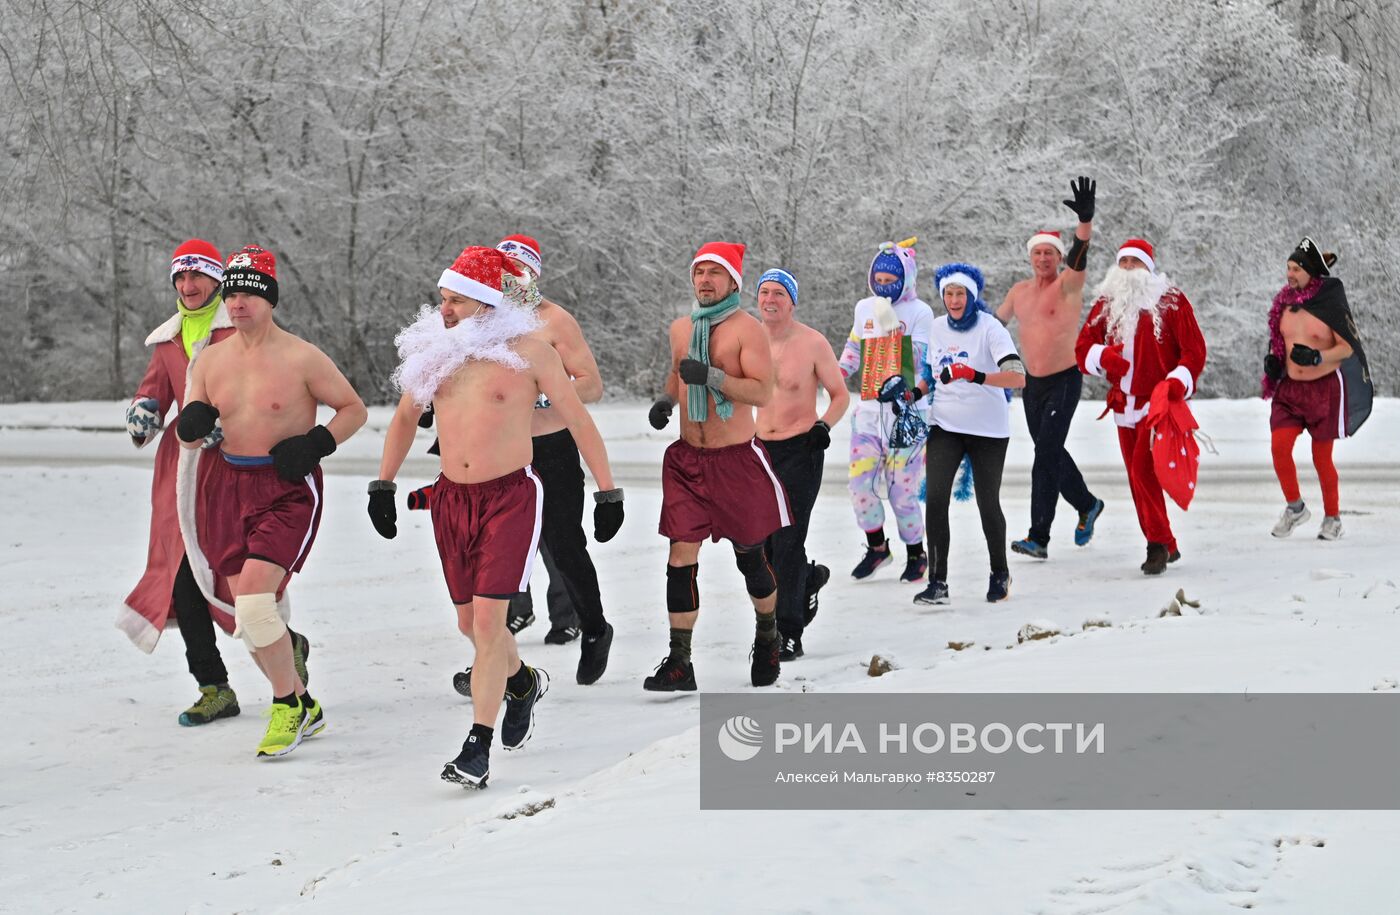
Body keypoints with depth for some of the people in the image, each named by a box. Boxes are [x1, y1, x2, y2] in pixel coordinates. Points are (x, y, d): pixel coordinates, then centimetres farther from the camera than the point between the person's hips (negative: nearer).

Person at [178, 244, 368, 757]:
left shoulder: (302, 358, -8)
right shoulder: (210, 361, 7)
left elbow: (353, 410, 1)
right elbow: (189, 438, 12)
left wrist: (314, 444, -14)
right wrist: (191, 426, -12)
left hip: (288, 489, -6)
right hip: (228, 487, 6)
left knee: (254, 603, -21)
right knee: (247, 617, 8)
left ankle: (287, 706, -1)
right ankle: (303, 708, 27)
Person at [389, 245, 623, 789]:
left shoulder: (527, 350, -7)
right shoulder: (434, 350, 6)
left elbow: (578, 420, -1)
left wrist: (608, 492, 0)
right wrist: (384, 483, 19)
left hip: (510, 495, -5)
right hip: (451, 498, 5)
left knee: (488, 620, -13)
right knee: (469, 622, 12)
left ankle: (479, 747, -9)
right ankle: (524, 683, 43)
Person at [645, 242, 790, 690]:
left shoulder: (747, 328, -10)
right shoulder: (680, 328, 9)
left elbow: (762, 392, -18)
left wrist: (712, 376, -29)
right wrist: (666, 400, 8)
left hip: (736, 459, -4)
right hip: (687, 457, 4)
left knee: (750, 556, 9)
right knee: (681, 558, -4)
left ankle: (767, 637, 35)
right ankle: (679, 663, -2)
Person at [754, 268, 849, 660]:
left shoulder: (813, 343, -9)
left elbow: (840, 395, -1)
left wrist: (824, 425, -18)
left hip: (800, 451, -5)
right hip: (760, 449, 5)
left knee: (786, 543, -11)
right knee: (763, 542, 10)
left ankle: (789, 634, -5)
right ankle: (810, 577, 41)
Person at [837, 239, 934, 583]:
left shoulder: (920, 312, -2)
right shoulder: (864, 309, 13)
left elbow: (920, 361, -10)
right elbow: (853, 348, 25)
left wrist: (891, 324, -17)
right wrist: (838, 374, 8)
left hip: (905, 411, -4)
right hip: (869, 409, 5)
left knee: (902, 490, -5)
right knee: (860, 482, -4)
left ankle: (916, 554, 15)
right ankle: (877, 548, 17)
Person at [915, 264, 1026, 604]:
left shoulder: (989, 328, -11)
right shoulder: (937, 328, 6)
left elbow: (1017, 377, -23)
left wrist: (975, 376, -36)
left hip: (988, 428, -4)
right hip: (945, 425, 4)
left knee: (987, 503, 4)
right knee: (935, 498, -12)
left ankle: (1000, 573, 26)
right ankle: (937, 582, -8)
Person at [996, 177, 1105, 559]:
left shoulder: (1068, 285, -9)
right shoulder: (1020, 291, 9)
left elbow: (1079, 257, -29)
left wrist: (1085, 219, -46)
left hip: (1064, 381, -7)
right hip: (1032, 383, 7)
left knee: (1046, 454, -14)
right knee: (1050, 452, 12)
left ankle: (1039, 538, -7)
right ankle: (1088, 505, 30)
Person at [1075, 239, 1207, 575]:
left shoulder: (1171, 301, -3)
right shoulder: (1106, 304, 9)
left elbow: (1194, 350, -3)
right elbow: (1082, 349, 6)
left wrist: (1178, 382, -20)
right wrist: (1103, 356, -16)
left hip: (1158, 402, -5)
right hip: (1124, 405, 5)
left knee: (1142, 470, -19)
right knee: (1138, 478, 9)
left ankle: (1158, 544, -10)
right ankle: (1166, 546, 21)